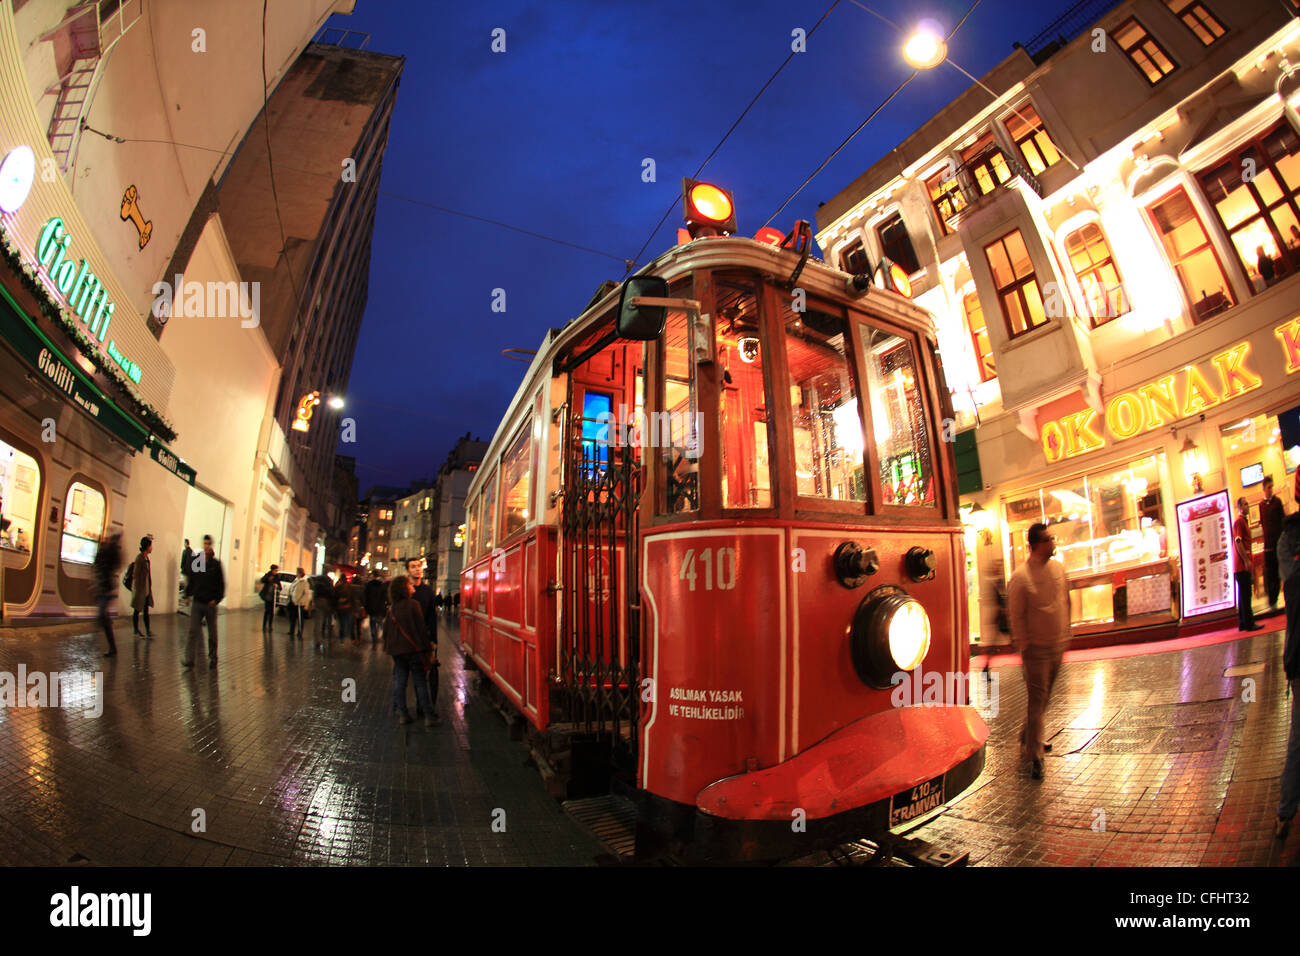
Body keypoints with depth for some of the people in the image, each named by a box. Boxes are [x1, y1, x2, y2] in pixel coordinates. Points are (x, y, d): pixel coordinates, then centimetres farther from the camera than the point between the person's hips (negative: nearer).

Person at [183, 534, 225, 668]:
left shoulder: (216, 564, -4)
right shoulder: (195, 562, 3)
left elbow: (221, 584, -3)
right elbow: (191, 580, 12)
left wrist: (217, 599, -12)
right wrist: (188, 594, 3)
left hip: (210, 603, -2)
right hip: (197, 602, 2)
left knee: (212, 633, 9)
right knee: (193, 631, -6)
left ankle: (212, 658, 20)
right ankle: (188, 658, -4)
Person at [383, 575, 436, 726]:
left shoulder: (391, 609, 4)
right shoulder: (413, 604, -11)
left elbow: (386, 630, 10)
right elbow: (421, 627, -11)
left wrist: (389, 647, 22)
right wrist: (426, 647, -5)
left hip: (397, 651, 5)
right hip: (414, 649, -5)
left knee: (399, 682, 12)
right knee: (420, 682, 1)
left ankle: (402, 714, 15)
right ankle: (428, 716, 3)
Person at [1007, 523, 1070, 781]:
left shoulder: (1058, 568, 5)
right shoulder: (1021, 576, -16)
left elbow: (1066, 602, 16)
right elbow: (1015, 616, -13)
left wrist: (1066, 634, 15)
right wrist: (1024, 646, -12)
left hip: (1058, 646, 7)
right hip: (1037, 649, -7)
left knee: (1044, 698, 17)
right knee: (1037, 701, -3)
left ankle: (1028, 740, 34)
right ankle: (1035, 755, 5)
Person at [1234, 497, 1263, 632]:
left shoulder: (1244, 521, 20)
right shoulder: (1239, 522, -10)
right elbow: (1238, 542, -18)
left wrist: (1248, 561, 23)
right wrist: (1246, 560, -19)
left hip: (1244, 565, 10)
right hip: (1242, 565, -10)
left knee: (1244, 594, 11)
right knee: (1246, 594, -8)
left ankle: (1243, 623, 14)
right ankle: (1249, 623, -6)